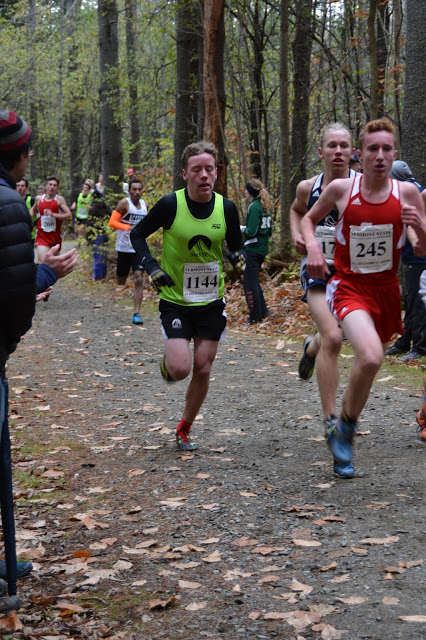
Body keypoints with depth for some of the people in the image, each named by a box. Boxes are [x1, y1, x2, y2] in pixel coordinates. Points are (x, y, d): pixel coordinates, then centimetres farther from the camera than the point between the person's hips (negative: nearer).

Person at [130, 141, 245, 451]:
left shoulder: (226, 208, -6)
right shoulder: (170, 205, -13)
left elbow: (236, 245, 9)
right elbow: (137, 234, 0)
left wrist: (238, 257, -14)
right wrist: (152, 267, -13)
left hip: (211, 301, 3)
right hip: (175, 300, -3)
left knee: (203, 370, 5)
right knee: (180, 369, -15)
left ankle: (184, 429, 25)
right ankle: (167, 361, 23)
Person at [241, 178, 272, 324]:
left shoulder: (254, 206, -15)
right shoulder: (266, 207, 12)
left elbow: (251, 231, -21)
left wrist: (242, 229, -1)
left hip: (253, 249, -9)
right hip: (263, 248, 9)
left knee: (250, 283, -2)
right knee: (254, 281, 20)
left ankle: (255, 317, 1)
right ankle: (263, 311, 23)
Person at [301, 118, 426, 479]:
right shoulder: (341, 189, -8)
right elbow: (309, 219, 11)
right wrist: (313, 246, -9)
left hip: (387, 290, 4)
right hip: (349, 287, -4)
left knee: (370, 362, 17)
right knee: (371, 358, -29)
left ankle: (342, 435, 44)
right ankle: (345, 426, -6)